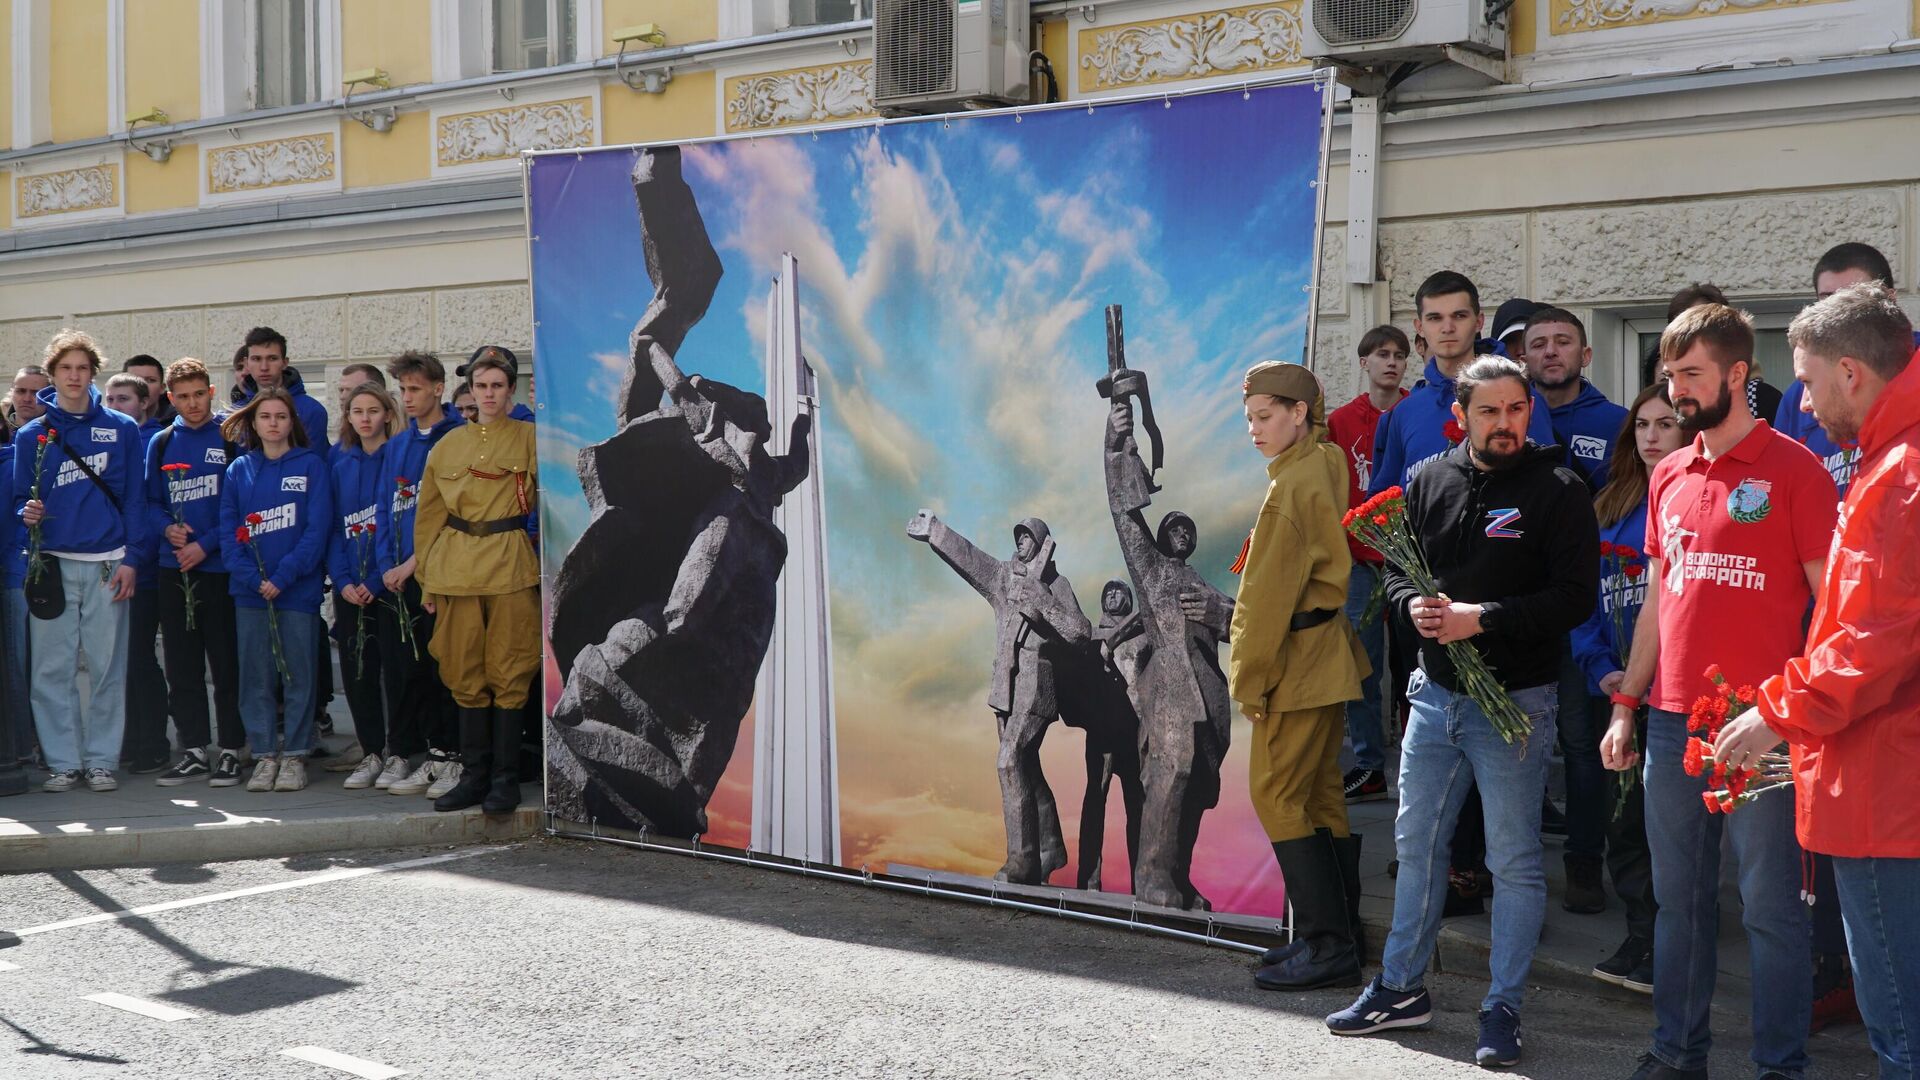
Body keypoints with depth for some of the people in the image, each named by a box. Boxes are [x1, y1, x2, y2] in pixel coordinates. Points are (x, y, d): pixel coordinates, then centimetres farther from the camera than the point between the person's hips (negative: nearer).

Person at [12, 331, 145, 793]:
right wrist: (27, 514, -13)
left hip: (108, 564, 0)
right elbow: (20, 498, 10)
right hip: (53, 564, 1)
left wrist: (130, 558, -3)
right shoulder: (32, 435, 7)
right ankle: (63, 761, 9)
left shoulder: (123, 430, 6)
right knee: (52, 669, 1)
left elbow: (133, 499, 4)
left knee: (107, 667, 2)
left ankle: (102, 759, 11)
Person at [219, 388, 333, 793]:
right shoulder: (239, 469, 10)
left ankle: (295, 756, 10)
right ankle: (264, 755, 12)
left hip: (298, 589, -2)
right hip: (250, 592, 3)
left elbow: (317, 528, -6)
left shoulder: (311, 466, 1)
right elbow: (229, 528, 3)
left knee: (298, 675, 2)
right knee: (255, 676, 5)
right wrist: (253, 578, -11)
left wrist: (282, 577, -15)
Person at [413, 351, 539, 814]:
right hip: (456, 567, 3)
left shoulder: (529, 437, 4)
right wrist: (427, 580, 10)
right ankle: (474, 776, 15)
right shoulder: (447, 445, 13)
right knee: (466, 677, 7)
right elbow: (428, 517, 14)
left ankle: (505, 780, 4)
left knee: (509, 676, -2)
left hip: (511, 564, -3)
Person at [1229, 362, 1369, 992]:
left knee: (1278, 797, -7)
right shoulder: (1328, 464, 9)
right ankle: (1339, 936, 20)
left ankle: (1327, 946, -6)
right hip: (1328, 656, 10)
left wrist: (1249, 678, -12)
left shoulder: (1293, 486, -18)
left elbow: (1267, 596, -17)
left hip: (1299, 663, -10)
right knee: (1321, 797, 13)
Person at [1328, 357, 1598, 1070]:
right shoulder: (1429, 483, 7)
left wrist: (1485, 618, -21)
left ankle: (1502, 1009, 14)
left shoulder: (1558, 490, -8)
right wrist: (1414, 605, -7)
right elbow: (1396, 569, 15)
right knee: (1416, 845, 14)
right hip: (1434, 691, 5)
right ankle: (1401, 989, 28)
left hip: (1515, 699, -5)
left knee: (1514, 862, 3)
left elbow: (1575, 597, -15)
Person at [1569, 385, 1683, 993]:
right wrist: (1601, 669, 0)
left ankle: (1663, 948, 7)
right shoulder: (1610, 509, 13)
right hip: (1613, 692, 5)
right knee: (1624, 818, 9)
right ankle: (1640, 937, 21)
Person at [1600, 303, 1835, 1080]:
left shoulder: (1793, 469, -5)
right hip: (1672, 720, 6)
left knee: (1769, 903, 1)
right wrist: (1626, 704, 13)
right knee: (1679, 896, 12)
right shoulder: (1668, 475, 12)